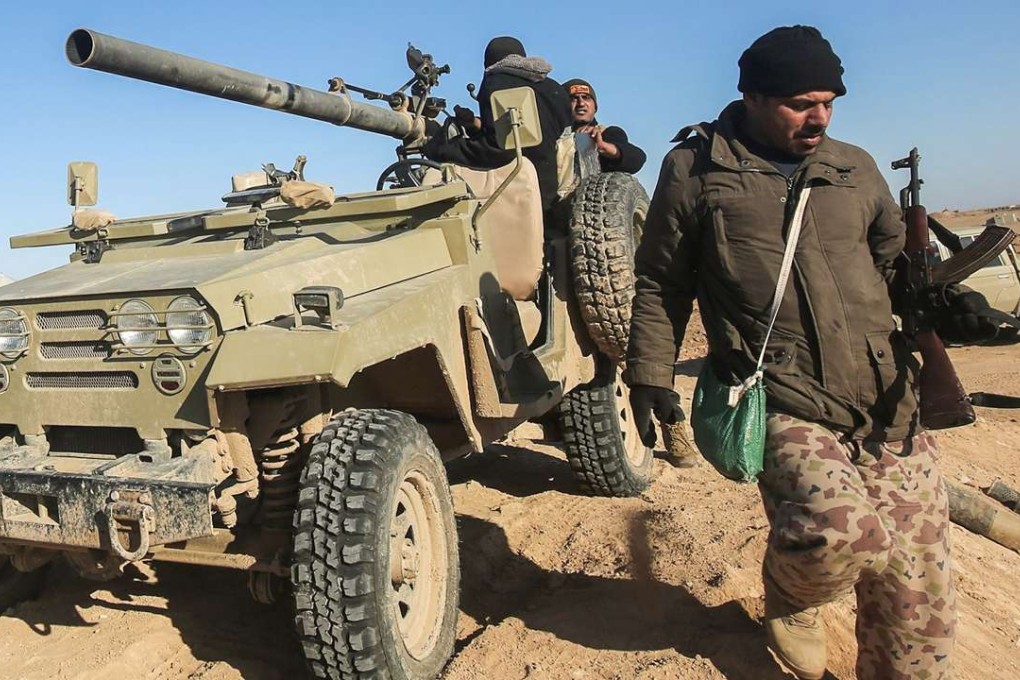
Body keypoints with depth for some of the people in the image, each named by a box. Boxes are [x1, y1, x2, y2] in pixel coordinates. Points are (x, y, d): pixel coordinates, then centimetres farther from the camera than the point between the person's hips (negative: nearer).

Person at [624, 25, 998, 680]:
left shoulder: (856, 168, 13)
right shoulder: (695, 169, 3)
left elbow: (896, 261, 24)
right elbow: (660, 283, 5)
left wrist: (942, 305, 5)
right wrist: (651, 376, -1)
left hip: (890, 401, 5)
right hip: (784, 401, -4)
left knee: (918, 588, 5)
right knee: (838, 525, -27)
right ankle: (790, 595, 9)